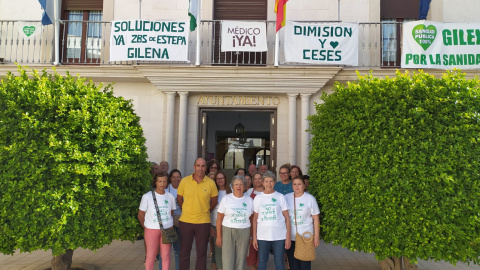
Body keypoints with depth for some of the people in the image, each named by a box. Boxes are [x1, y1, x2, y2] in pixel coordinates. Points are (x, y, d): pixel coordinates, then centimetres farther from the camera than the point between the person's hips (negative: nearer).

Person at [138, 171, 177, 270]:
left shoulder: (170, 196, 1)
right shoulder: (147, 196, -6)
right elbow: (141, 215, 2)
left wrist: (167, 224, 6)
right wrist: (146, 227, 7)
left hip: (167, 229, 2)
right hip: (151, 230, -2)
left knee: (166, 255, 7)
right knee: (151, 256, 5)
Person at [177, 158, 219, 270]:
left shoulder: (211, 183, -5)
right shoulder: (184, 181, -4)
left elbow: (214, 200, 7)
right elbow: (179, 198, 7)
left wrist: (205, 211, 8)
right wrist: (186, 211, 9)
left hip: (203, 222, 0)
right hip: (186, 221, 0)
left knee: (202, 252, 11)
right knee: (184, 251, 12)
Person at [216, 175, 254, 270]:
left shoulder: (249, 200, 6)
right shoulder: (226, 199, 0)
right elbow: (219, 219, -1)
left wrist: (252, 236, 3)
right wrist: (219, 236, -5)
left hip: (244, 233, 2)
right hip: (228, 231, -2)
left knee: (240, 261, 7)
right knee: (228, 261, -2)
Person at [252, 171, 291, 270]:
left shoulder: (280, 197, 2)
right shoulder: (258, 198, 6)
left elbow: (287, 218, 2)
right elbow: (255, 219, 8)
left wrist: (288, 237, -4)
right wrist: (254, 237, 3)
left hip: (279, 236, -1)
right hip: (262, 236, 1)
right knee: (262, 262, 8)